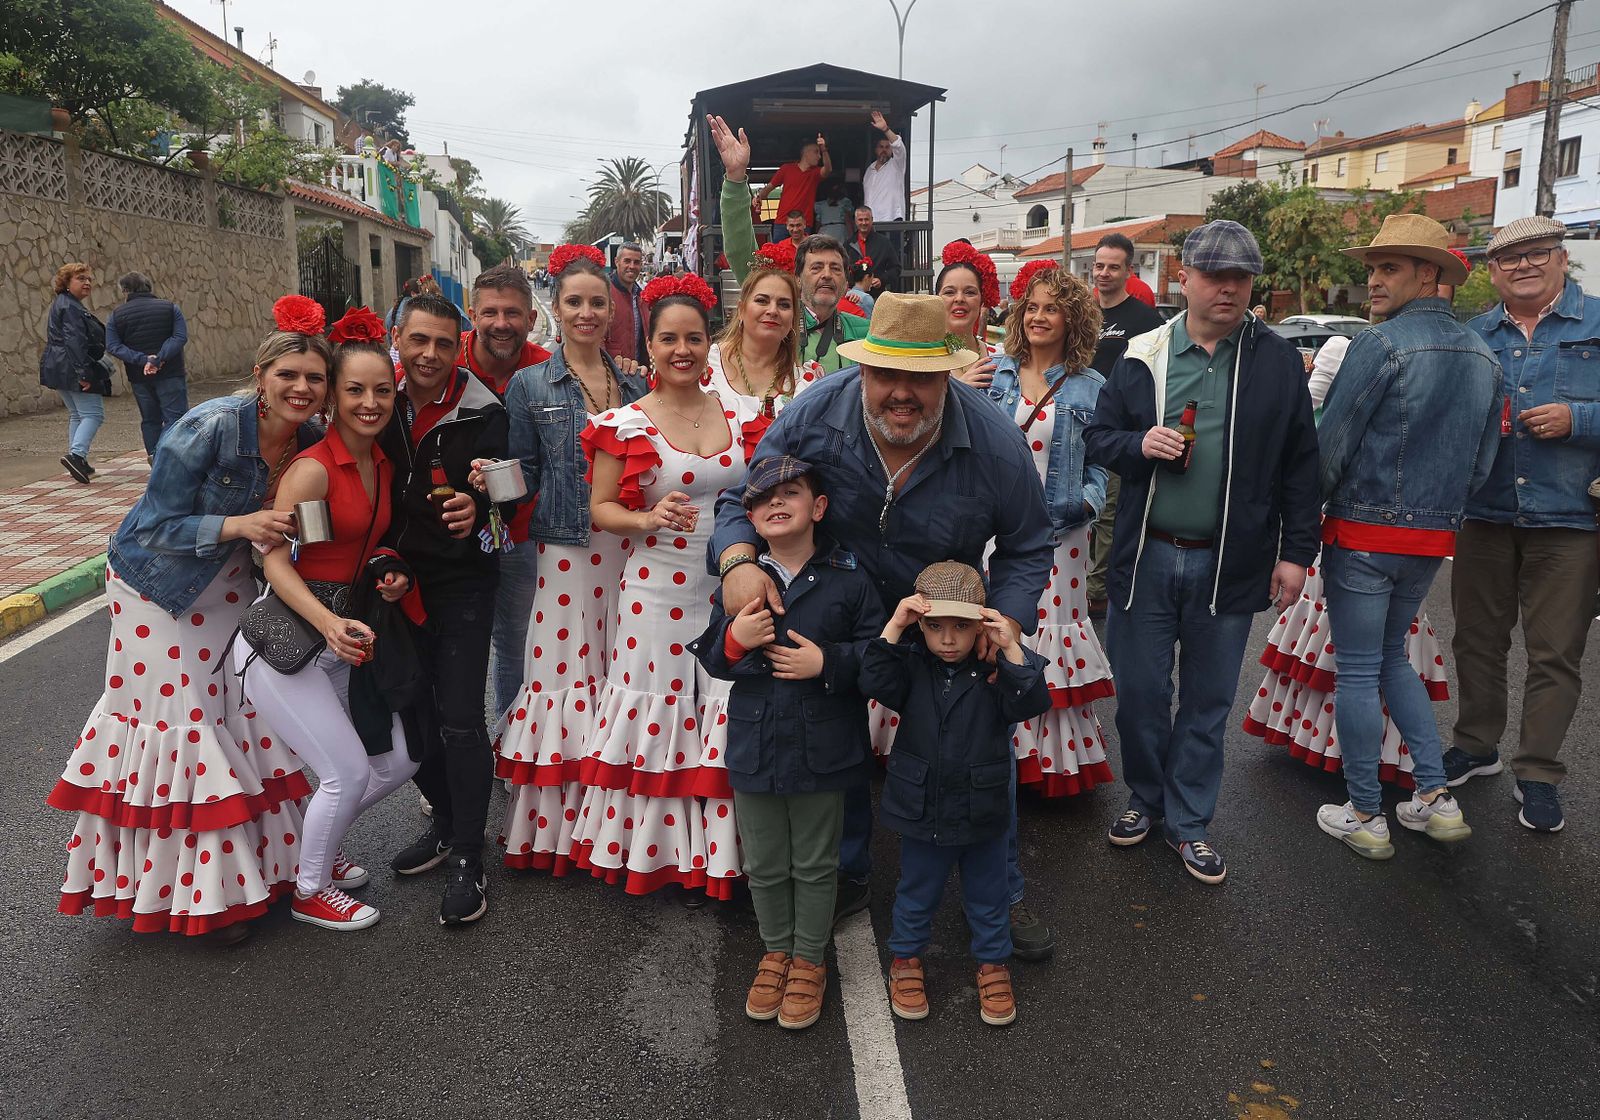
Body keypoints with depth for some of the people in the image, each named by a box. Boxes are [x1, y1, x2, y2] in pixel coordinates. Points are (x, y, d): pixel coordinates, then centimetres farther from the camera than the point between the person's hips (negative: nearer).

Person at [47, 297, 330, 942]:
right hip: (160, 581, -5)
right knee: (182, 715, 0)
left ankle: (261, 860, 24)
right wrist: (239, 524, -36)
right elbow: (157, 529, -22)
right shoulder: (210, 428, -28)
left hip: (229, 582, 5)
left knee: (248, 704, 6)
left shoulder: (312, 442, -10)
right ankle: (203, 890, 14)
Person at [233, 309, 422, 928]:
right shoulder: (313, 468, -18)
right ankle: (309, 892, 19)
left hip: (345, 631, 8)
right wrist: (328, 624, -34)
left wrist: (392, 573, -2)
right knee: (349, 771, -7)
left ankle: (316, 848, 34)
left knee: (399, 761, 10)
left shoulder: (384, 464, 6)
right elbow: (275, 559, -21)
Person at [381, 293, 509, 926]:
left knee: (460, 721, -6)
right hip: (397, 576, 5)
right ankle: (446, 822, 35)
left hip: (462, 582, -4)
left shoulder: (482, 413, -11)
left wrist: (474, 511, -38)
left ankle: (468, 862, 7)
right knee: (413, 708, 14)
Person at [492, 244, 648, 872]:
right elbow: (523, 475, 3)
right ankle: (554, 827, 13)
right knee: (561, 670, -2)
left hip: (627, 550, 3)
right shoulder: (530, 385, 4)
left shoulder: (635, 387, 12)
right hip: (564, 552, -2)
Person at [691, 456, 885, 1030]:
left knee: (815, 865, 14)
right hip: (754, 746, 2)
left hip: (822, 750, -2)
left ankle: (809, 961, 35)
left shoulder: (848, 579, -9)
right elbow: (711, 660, 2)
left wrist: (827, 663, -21)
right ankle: (776, 951, 40)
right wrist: (735, 638, -19)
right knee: (764, 865, 17)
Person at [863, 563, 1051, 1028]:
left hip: (982, 814, 0)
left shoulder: (995, 671, -12)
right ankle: (906, 959, 43)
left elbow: (1032, 702, -25)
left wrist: (1011, 648, -36)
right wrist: (893, 627, -33)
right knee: (916, 894, 21)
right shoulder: (911, 667, -10)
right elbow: (875, 683, -26)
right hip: (921, 812, 1)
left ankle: (993, 964, 42)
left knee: (987, 897, 20)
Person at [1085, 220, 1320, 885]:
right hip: (1146, 557, 1)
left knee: (1208, 702, 11)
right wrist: (1139, 445, -15)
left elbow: (1299, 464, 3)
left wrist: (1297, 552, 0)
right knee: (1138, 692, 10)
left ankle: (1188, 821, 28)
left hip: (1231, 566, 0)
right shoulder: (1143, 356, 2)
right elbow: (1098, 437, 7)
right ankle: (1145, 798, 33)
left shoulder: (1278, 361, 1)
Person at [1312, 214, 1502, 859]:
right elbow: (1481, 464, 13)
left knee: (1358, 672, 3)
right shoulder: (1483, 357, 9)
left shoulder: (1380, 345, -15)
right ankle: (1435, 798, 20)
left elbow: (1330, 446, -14)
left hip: (1363, 537, -7)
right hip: (1433, 539, 7)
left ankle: (1365, 817, 12)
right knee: (1391, 658, 22)